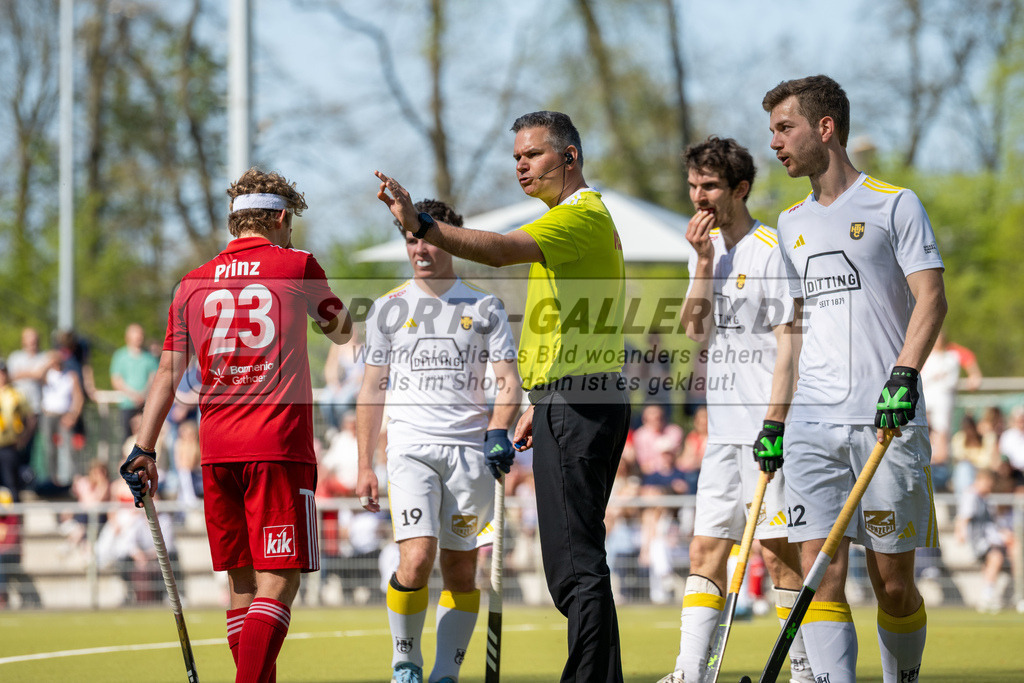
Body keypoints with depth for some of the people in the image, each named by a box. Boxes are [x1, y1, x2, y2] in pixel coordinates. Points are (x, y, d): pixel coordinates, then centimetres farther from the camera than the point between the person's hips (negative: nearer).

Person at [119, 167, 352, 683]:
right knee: (277, 583, -8)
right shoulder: (296, 266, 2)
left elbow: (167, 374, 8)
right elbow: (342, 332, 19)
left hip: (216, 450, 5)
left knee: (241, 582, 13)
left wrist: (143, 451, 10)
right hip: (279, 447, -5)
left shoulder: (194, 284, 11)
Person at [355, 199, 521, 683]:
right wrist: (364, 465, 7)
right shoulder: (388, 308, 9)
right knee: (416, 558, -18)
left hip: (469, 449, 1)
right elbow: (372, 389, 12)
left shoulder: (484, 307, 9)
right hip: (410, 446, -1)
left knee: (460, 569, 1)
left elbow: (507, 380, 6)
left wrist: (499, 432, -14)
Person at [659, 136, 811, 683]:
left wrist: (775, 421, -18)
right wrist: (704, 262, -3)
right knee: (706, 549, 2)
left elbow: (789, 344, -11)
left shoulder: (772, 252, -9)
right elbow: (694, 331, 7)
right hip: (722, 428, 7)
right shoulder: (709, 248, 14)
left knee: (778, 551, -5)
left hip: (766, 430, -7)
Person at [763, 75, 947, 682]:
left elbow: (932, 297, -7)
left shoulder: (893, 204, 2)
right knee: (821, 574, -10)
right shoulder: (792, 224, 19)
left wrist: (905, 374, -21)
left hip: (888, 422, -5)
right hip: (814, 422, 5)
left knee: (893, 581, -1)